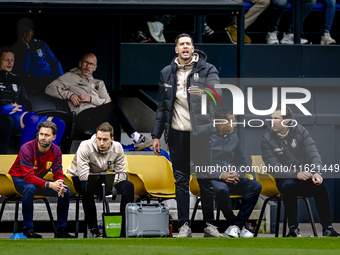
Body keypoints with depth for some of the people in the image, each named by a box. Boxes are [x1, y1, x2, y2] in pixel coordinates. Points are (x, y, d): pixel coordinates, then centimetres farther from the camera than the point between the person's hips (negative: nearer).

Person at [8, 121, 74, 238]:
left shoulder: (55, 151, -8)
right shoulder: (27, 149, -26)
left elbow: (58, 174, -8)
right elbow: (28, 176, -33)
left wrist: (59, 184, -34)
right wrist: (49, 185, -44)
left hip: (38, 180, 5)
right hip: (19, 179, -5)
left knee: (65, 190, -14)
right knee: (30, 188, -39)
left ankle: (61, 229, -6)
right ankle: (28, 229, -29)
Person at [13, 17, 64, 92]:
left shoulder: (40, 44, 18)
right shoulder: (15, 49, 7)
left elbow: (55, 62, 19)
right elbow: (22, 72, -7)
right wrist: (26, 49, -8)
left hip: (52, 77, 4)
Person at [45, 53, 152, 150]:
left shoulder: (99, 83, 30)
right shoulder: (71, 77, 20)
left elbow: (107, 102, 14)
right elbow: (50, 89, 9)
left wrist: (91, 99, -4)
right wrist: (70, 95, -3)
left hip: (99, 117, 5)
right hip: (83, 117, -5)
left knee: (113, 122, -32)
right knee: (115, 106, -27)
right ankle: (135, 136, -25)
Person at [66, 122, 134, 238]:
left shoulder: (117, 148, -14)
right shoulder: (85, 146, -27)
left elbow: (122, 173, -9)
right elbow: (84, 176, -31)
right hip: (79, 179, -4)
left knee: (128, 186, -17)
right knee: (88, 188, -40)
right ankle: (94, 228, -31)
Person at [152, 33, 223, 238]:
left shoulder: (207, 69, -1)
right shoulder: (167, 73, 10)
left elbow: (217, 91, -19)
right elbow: (162, 106, 14)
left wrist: (204, 92, -43)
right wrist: (156, 135, 10)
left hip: (200, 133, -3)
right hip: (177, 134, 3)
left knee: (205, 180, 1)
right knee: (181, 181, 4)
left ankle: (209, 224, 10)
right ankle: (184, 226, 8)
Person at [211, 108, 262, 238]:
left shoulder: (233, 137, 17)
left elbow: (241, 161, 22)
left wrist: (237, 173, -3)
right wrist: (220, 175, -18)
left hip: (232, 179, 6)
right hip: (213, 179, -6)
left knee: (256, 186, -21)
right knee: (222, 189, -40)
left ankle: (236, 225, -20)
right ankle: (236, 224, -20)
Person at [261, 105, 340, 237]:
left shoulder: (300, 131, 2)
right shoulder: (267, 140, -3)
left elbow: (313, 154, -5)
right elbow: (274, 168, -12)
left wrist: (317, 172, -27)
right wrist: (296, 174, -27)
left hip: (305, 175, 2)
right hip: (284, 178, -1)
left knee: (319, 185, -30)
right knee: (289, 185, -37)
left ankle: (327, 228, -26)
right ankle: (293, 228, -31)